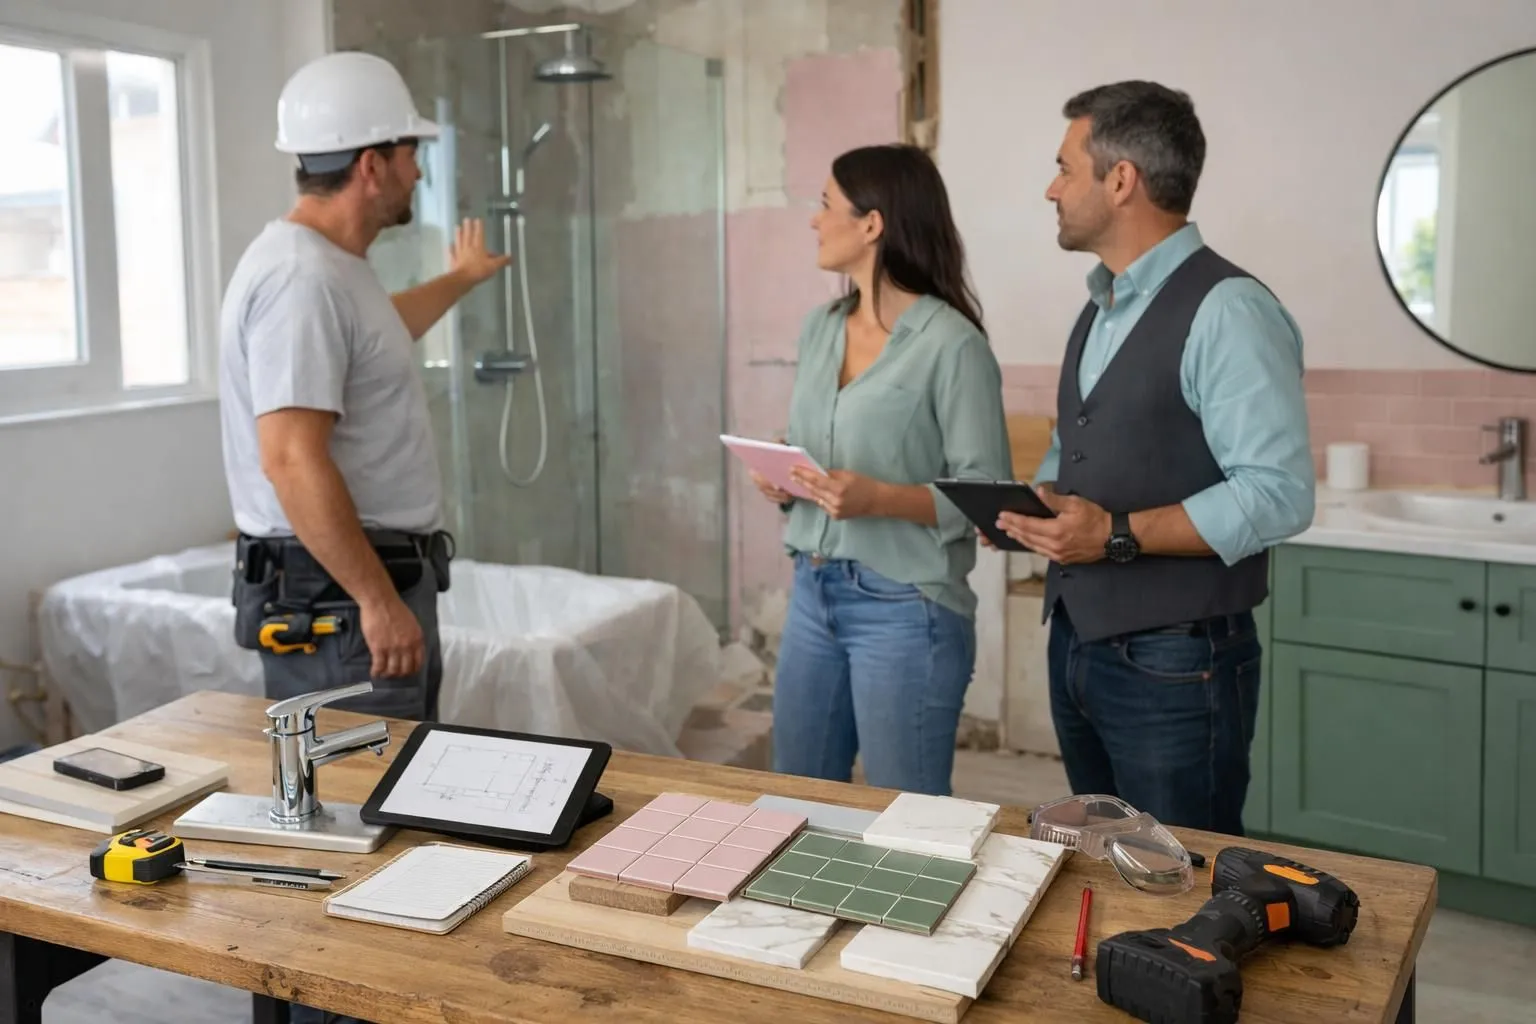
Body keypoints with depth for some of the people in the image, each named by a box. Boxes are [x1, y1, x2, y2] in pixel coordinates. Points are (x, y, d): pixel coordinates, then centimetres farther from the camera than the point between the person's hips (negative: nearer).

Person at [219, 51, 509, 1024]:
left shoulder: (339, 268, 14)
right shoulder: (300, 276, -20)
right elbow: (293, 461, -26)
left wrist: (460, 279, 54)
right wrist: (376, 601, -24)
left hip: (384, 578, 11)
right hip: (333, 594, -11)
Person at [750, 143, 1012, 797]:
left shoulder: (951, 344, -12)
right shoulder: (819, 328, 10)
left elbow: (986, 492, -14)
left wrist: (880, 498, -26)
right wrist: (779, 481, -1)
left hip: (904, 606, -7)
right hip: (812, 593, 7)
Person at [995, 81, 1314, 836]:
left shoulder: (1227, 310, -15)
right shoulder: (1100, 308, 12)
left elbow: (1277, 494, -22)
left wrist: (1120, 535, -25)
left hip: (1175, 663, -8)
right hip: (1076, 645, 8)